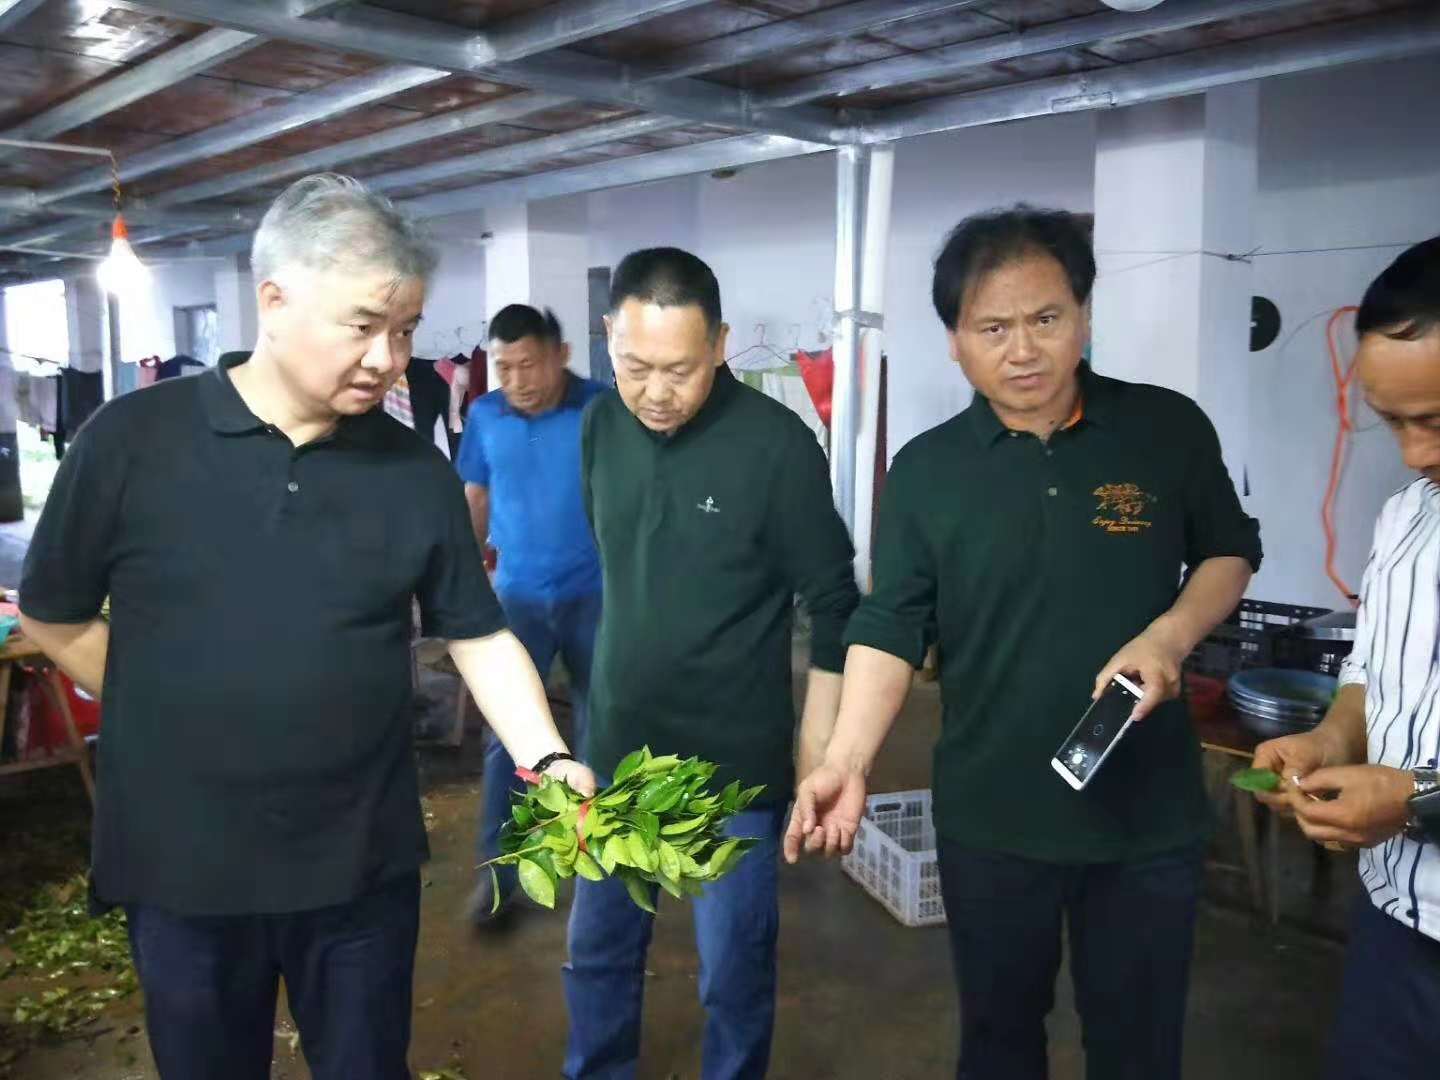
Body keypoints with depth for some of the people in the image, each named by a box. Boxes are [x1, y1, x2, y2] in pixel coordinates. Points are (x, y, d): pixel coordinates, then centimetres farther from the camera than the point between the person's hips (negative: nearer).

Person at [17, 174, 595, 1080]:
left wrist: (548, 759, -15)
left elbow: (478, 636, -1)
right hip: (184, 867, -1)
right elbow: (54, 618, 2)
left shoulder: (417, 470, -4)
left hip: (366, 863, 1)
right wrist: (178, 721, 0)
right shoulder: (131, 440, -9)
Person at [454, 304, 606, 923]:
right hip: (518, 596, 2)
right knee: (507, 734, 1)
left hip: (595, 594, -1)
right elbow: (476, 498, 10)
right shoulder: (485, 417, -1)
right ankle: (497, 869, 11)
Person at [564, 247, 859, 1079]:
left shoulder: (777, 444, -16)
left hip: (737, 757, -4)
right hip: (617, 745, 5)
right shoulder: (602, 426, -2)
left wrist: (817, 757, -10)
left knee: (734, 969, 9)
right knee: (598, 951, 18)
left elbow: (833, 605, -10)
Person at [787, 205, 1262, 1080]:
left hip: (1149, 812, 0)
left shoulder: (1170, 430, -6)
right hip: (990, 818, 1)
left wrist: (1170, 635, -13)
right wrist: (847, 762, -21)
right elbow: (891, 631, -8)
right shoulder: (925, 470, -6)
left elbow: (1230, 552, 7)